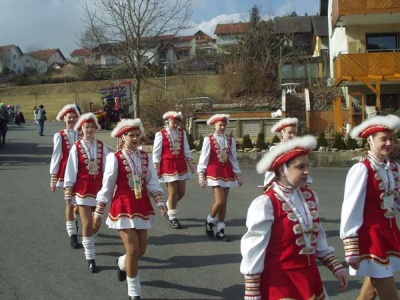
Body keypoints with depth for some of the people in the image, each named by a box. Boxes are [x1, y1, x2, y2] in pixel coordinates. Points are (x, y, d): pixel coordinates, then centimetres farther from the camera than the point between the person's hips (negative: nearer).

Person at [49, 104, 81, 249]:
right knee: (70, 203, 2)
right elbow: (56, 156, -2)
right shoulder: (59, 136, -2)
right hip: (66, 172, -3)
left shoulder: (81, 135, 4)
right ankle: (72, 235, 11)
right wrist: (53, 177, -4)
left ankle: (72, 220, 44)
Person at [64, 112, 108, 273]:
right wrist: (68, 189, -3)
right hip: (82, 190, -2)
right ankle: (90, 258, 11)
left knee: (96, 224, 10)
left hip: (99, 189, 3)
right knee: (87, 224, -2)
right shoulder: (76, 147, -7)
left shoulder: (102, 147, -2)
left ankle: (87, 241, 44)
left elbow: (107, 167, 2)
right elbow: (71, 169, -4)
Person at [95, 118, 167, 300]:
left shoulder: (145, 157, 3)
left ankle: (122, 263, 48)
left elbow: (152, 182, 1)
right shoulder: (115, 158, -11)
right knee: (133, 249, -7)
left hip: (142, 207, 5)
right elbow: (107, 186, -7)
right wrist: (99, 211, -2)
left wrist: (160, 201, -13)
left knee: (141, 249, 12)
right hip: (123, 208, -5)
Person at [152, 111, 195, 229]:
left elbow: (186, 150, 12)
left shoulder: (182, 133, 5)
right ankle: (173, 218, 15)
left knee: (181, 192, 8)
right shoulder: (160, 134, -8)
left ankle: (169, 207, 37)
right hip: (168, 165, -5)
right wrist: (155, 168, -8)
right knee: (173, 192, -1)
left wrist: (191, 164, 12)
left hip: (181, 165, 5)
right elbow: (156, 152, -5)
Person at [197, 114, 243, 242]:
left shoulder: (230, 140, 6)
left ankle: (220, 230, 14)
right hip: (214, 172, -4)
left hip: (227, 172, 4)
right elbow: (203, 158, -4)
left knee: (224, 202, 5)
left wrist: (238, 175, 10)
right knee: (220, 201, -13)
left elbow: (233, 158, 10)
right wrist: (201, 175, -8)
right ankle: (209, 221, 15)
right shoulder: (208, 139, -5)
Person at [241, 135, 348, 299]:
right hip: (280, 281, -6)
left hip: (309, 277, 7)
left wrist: (336, 266, 11)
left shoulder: (310, 197, 2)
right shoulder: (266, 204, -19)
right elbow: (254, 251, -15)